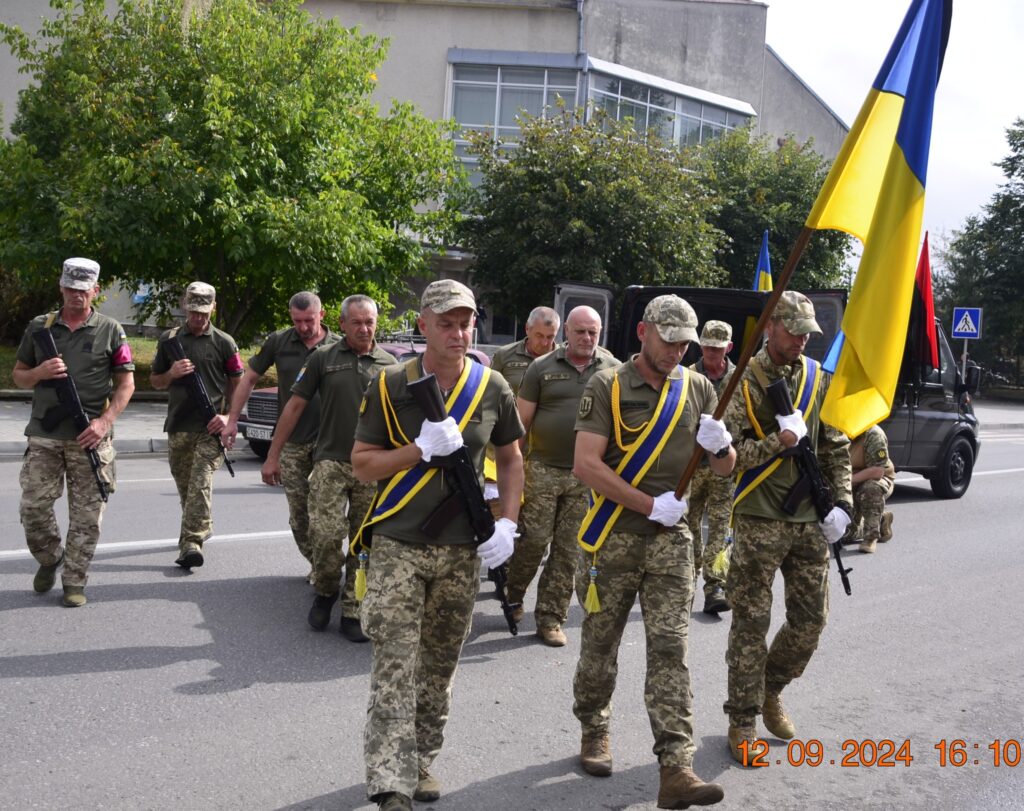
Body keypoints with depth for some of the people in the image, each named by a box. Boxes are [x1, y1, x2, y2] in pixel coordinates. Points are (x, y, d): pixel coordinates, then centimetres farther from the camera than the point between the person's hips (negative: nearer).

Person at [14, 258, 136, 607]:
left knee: (86, 515, 0)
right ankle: (49, 560, 27)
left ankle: (74, 581, 11)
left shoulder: (110, 330, 4)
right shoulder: (39, 326, 10)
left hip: (90, 438, -2)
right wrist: (40, 373, -8)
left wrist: (104, 421, -12)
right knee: (33, 507, 1)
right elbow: (18, 376, 15)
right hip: (44, 436, 2)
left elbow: (126, 383, 2)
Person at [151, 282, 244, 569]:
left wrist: (229, 416, -8)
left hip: (210, 427, -4)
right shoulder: (169, 339, 10)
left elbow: (237, 383, 6)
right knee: (184, 485, 14)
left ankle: (191, 543, -20)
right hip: (178, 425, 4)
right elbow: (155, 381, 16)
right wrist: (172, 374, -6)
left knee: (200, 484, -15)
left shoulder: (224, 343, 2)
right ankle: (203, 527, 35)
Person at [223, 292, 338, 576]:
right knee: (298, 512, 8)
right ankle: (316, 562, 23)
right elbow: (249, 378, 10)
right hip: (291, 443, 3)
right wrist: (232, 420, 6)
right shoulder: (279, 342, 2)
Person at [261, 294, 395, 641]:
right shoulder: (323, 358, 5)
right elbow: (295, 405, 7)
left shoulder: (388, 364, 9)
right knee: (326, 535, -12)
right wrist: (273, 455, 4)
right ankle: (325, 593, 15)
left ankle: (352, 613, 13)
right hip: (330, 461, -1)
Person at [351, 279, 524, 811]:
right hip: (398, 547, -3)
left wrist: (507, 524, 0)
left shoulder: (492, 388, 2)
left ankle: (421, 761, 31)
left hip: (462, 551, 3)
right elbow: (362, 464, -3)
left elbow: (510, 460, 13)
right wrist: (421, 448, -17)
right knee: (394, 667, -9)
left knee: (439, 667, 13)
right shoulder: (390, 386, -5)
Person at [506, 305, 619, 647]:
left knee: (569, 550, 4)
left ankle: (551, 618, 13)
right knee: (533, 539, -2)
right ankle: (512, 596, 24)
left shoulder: (613, 370, 7)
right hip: (543, 469, -1)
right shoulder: (542, 368, 4)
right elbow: (523, 420, 4)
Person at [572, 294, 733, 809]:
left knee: (670, 648, -5)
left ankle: (676, 769, -9)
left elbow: (724, 470, 12)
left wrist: (720, 446, -12)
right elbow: (587, 464, -15)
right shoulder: (608, 386, -5)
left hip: (671, 538, 2)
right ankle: (594, 731, 32)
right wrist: (651, 505, -17)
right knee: (600, 642, 10)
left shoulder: (698, 389, 8)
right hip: (613, 535, -2)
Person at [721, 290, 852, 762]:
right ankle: (743, 720, 12)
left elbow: (836, 448, 12)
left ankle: (770, 690, 33)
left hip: (811, 520, 5)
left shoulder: (819, 379, 8)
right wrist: (779, 441, -20)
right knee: (751, 623, 0)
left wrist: (841, 502, 2)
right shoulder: (743, 382, -5)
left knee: (811, 619, 8)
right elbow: (726, 454, -11)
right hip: (759, 522, -4)